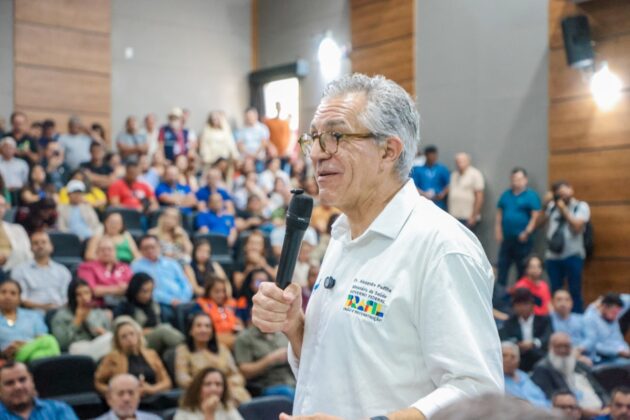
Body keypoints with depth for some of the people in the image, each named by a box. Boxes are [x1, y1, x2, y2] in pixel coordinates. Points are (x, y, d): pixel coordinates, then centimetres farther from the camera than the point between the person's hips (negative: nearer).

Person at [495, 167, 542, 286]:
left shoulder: (531, 196, -4)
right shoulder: (506, 195, 12)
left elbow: (535, 216, -10)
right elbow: (499, 213, 14)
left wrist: (527, 232, -17)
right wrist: (498, 231, 5)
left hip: (522, 239, -5)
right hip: (506, 238, 5)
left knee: (522, 268, 4)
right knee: (502, 265, 4)